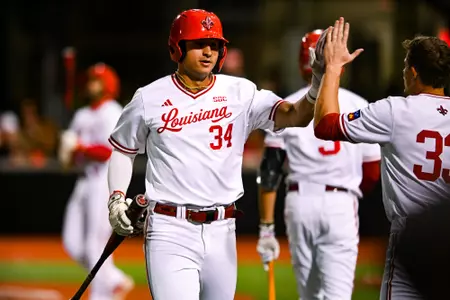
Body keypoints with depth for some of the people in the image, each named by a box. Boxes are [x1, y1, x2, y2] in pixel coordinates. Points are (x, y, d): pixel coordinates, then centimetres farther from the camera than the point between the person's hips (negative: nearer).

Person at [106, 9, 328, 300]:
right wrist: (117, 198, 0)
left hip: (221, 231, 3)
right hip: (170, 230, -3)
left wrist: (318, 84, -31)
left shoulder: (240, 93, 2)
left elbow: (295, 116, -12)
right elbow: (124, 150, 15)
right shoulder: (149, 99, 1)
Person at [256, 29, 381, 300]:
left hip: (299, 202, 2)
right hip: (340, 203, -2)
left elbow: (269, 172, -2)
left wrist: (267, 228, 0)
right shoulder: (358, 106, 2)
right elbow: (373, 173, 5)